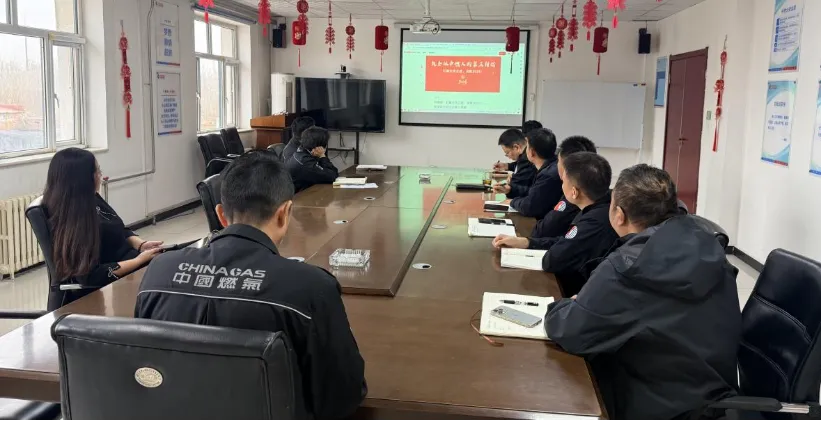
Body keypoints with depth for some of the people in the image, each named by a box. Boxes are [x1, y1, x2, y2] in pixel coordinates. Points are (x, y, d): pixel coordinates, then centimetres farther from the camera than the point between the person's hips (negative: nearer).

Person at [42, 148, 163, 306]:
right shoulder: (68, 222, -21)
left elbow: (120, 231, 16)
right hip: (103, 292, -8)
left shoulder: (92, 200, 3)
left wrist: (141, 245, -4)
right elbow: (91, 275, -24)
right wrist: (140, 260, -22)